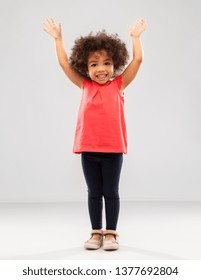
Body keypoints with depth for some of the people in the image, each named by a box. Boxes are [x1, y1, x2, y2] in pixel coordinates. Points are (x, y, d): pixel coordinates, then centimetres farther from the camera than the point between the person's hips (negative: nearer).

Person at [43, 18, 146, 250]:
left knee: (111, 192, 9)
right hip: (88, 150, 2)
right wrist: (58, 38, 8)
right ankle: (96, 232, 23)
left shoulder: (119, 84, 2)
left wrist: (135, 36, 1)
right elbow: (65, 64, 8)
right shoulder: (85, 86, 6)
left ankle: (111, 232, 20)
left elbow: (137, 60, -1)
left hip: (113, 149, -2)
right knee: (94, 192, 12)